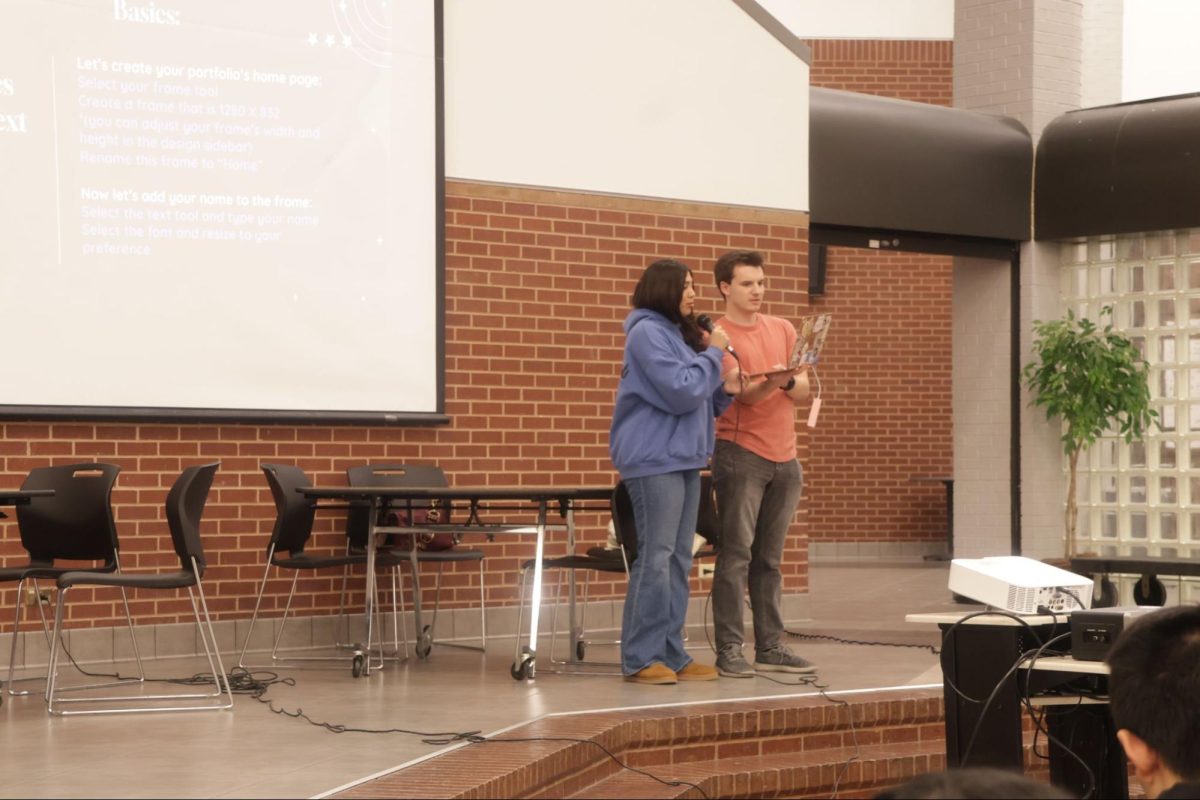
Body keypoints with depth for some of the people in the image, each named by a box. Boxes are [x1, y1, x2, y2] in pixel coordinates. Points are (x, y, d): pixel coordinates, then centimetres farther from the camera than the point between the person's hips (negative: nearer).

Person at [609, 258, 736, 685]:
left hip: (683, 458, 9)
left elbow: (703, 398, 22)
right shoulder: (647, 333, -10)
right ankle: (641, 658, -5)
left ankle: (671, 654, 11)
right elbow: (681, 392, -18)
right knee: (655, 557, -9)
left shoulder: (678, 334, 19)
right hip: (654, 458, -9)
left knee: (678, 560, 8)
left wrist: (727, 386, 4)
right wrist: (713, 353, -8)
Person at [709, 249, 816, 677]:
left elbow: (803, 390, 8)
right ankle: (729, 650, -6)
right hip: (741, 454, -5)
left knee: (769, 558, 10)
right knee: (736, 553, -7)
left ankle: (771, 648, 14)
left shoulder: (782, 329, 13)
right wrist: (774, 380, -34)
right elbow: (743, 394, -15)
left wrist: (789, 380, -14)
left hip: (785, 458, 5)